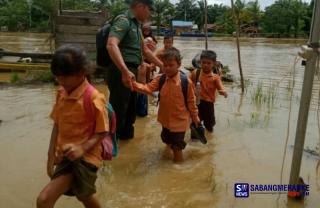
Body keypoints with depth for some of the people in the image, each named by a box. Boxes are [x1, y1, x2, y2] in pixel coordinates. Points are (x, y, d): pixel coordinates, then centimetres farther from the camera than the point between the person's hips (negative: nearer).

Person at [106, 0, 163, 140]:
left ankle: (125, 135, 39)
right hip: (121, 72, -10)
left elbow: (145, 50, 25)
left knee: (130, 109, 21)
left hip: (131, 72, 10)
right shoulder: (123, 21, -12)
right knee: (118, 111, -4)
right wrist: (125, 71, -40)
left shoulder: (136, 25, 17)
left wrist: (162, 66, 22)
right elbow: (111, 45, -29)